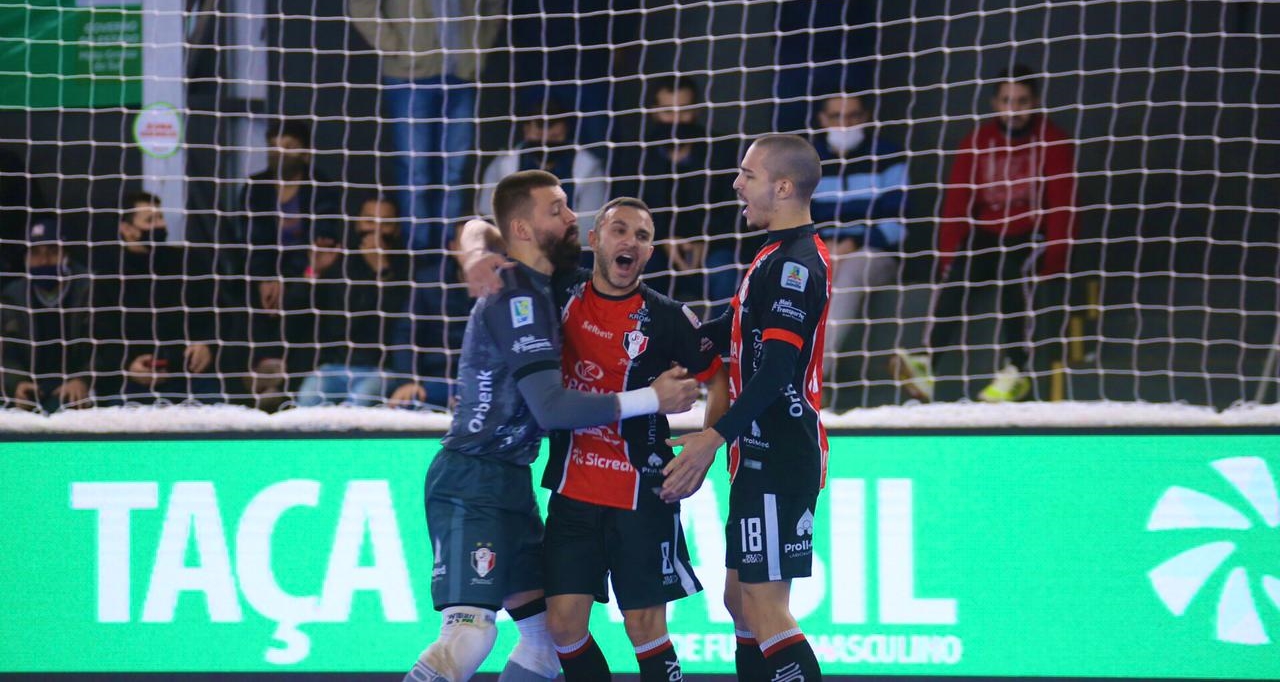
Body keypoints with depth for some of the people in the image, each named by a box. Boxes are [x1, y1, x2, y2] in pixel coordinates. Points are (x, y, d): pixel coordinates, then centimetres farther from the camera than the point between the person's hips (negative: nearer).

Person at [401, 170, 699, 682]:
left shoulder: (533, 289, 16)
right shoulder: (517, 297, -15)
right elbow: (552, 408, -22)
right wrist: (652, 400, -18)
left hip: (506, 483, 10)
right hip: (475, 483, -10)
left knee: (548, 630, 10)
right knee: (471, 631, -22)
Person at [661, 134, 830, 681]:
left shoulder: (797, 263, -16)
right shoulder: (782, 256, 16)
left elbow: (778, 367, -26)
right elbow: (739, 328, 27)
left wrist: (717, 437, -31)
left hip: (779, 458, -11)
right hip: (763, 455, 11)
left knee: (765, 611, -14)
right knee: (741, 599, 16)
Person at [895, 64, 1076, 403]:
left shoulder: (1053, 142, -4)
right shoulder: (976, 143, 5)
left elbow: (1062, 208, -8)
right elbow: (957, 203, 0)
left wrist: (1053, 261, -18)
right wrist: (949, 255, -12)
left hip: (1032, 238, -3)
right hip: (987, 235, 3)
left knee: (1010, 271, -35)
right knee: (957, 275, -28)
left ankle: (1016, 371, -33)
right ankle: (927, 365, -43)